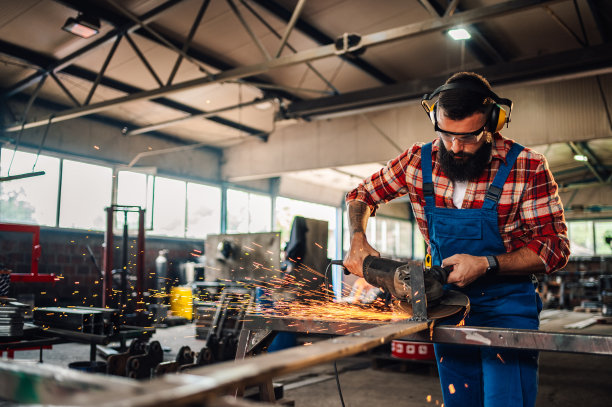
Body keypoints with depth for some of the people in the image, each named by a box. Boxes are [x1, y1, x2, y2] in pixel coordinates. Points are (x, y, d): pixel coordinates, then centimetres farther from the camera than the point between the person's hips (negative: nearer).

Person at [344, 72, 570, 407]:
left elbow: (555, 247, -12)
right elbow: (361, 196, 9)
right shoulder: (419, 161, -6)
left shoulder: (527, 167, -14)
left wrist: (487, 265, -25)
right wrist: (357, 242, -9)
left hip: (506, 307, -3)